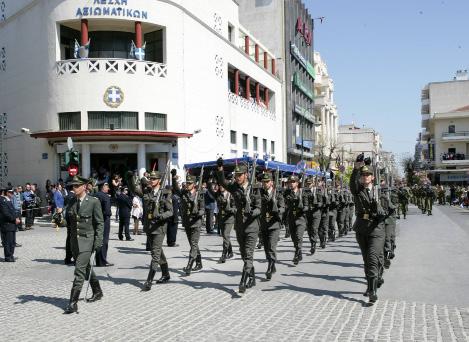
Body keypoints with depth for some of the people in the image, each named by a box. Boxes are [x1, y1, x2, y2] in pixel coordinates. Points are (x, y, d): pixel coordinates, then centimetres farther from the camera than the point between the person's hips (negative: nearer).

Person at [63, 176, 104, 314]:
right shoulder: (71, 202, 8)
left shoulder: (93, 202, -9)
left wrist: (98, 241, -13)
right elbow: (68, 221, 19)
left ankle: (73, 303, -9)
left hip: (87, 240, -7)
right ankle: (97, 292, 37)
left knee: (79, 270, -12)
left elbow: (100, 223, -8)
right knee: (86, 268, 18)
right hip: (74, 240, 7)